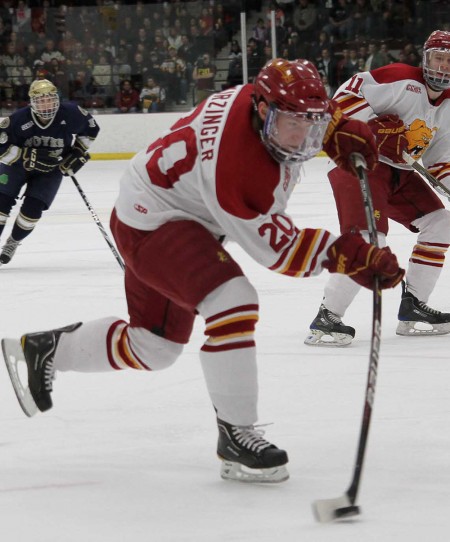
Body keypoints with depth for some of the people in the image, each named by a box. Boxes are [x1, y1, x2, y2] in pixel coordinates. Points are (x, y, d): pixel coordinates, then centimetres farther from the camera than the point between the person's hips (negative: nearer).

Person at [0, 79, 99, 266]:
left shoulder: (70, 113, -23)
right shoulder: (18, 119, -30)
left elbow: (91, 128, -2)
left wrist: (78, 152, -9)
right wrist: (29, 157, -37)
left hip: (52, 168, 1)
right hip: (17, 164, -1)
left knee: (33, 208, -9)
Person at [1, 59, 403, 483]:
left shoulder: (264, 96, -14)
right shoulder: (236, 169, -36)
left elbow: (315, 114, 12)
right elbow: (278, 250, -27)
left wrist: (341, 131, -7)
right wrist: (349, 256, -33)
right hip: (152, 223, -10)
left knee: (153, 346, 20)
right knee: (232, 301, -31)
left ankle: (42, 350, 39)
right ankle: (235, 435, -21)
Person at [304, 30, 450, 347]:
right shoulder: (403, 80, -16)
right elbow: (346, 96, -22)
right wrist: (380, 130, -28)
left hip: (399, 172, 9)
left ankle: (413, 309, 15)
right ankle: (327, 318, -21)